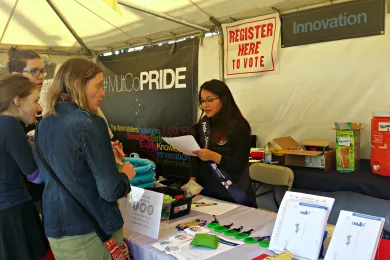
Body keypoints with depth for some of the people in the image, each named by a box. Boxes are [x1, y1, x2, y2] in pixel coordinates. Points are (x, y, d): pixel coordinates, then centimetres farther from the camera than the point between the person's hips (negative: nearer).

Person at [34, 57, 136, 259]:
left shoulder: (44, 124, 3)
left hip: (55, 229, 7)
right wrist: (126, 174, 0)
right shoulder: (89, 123, -20)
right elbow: (111, 191, -21)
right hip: (91, 232, -7)